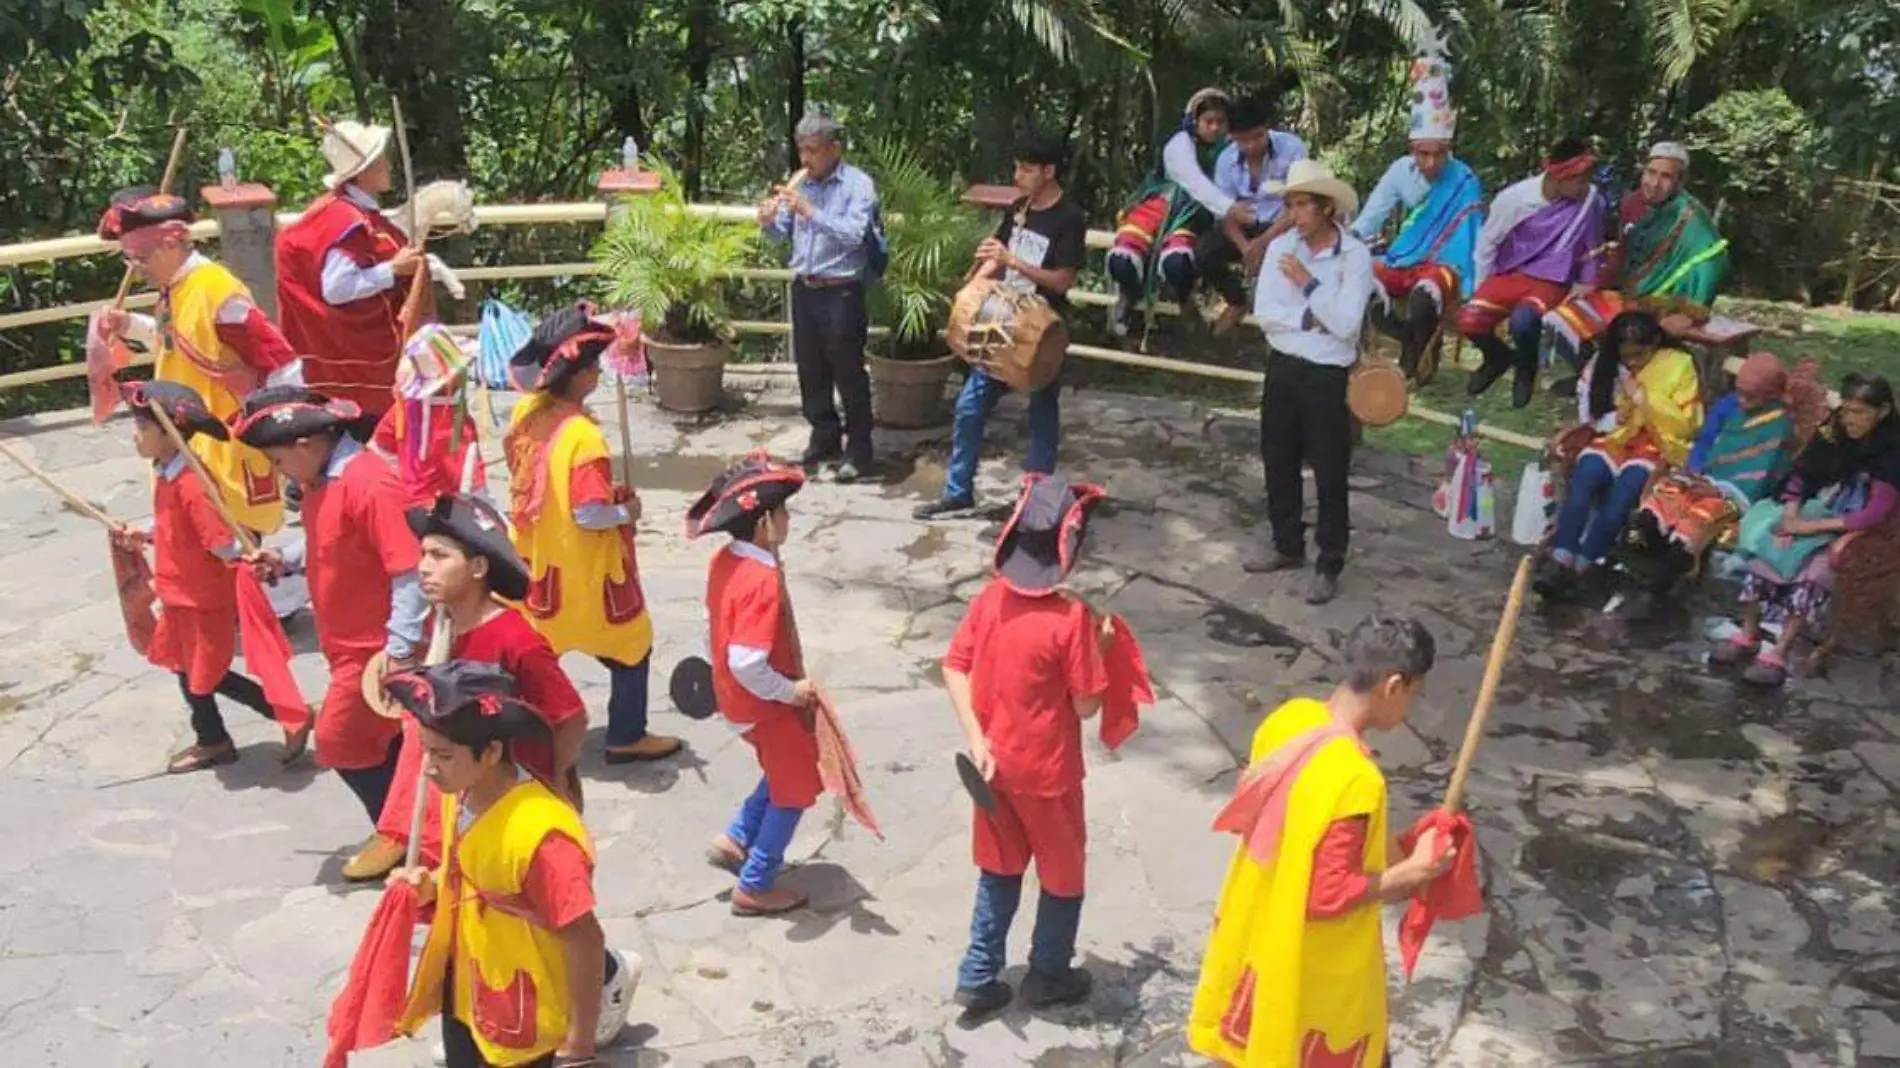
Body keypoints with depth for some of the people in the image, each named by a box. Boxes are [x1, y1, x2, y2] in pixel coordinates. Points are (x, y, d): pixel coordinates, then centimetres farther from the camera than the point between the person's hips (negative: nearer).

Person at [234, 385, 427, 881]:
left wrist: (400, 649, -29)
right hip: (350, 643, 9)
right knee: (383, 738, 17)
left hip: (375, 647, -9)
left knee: (339, 741, 1)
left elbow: (409, 570, -27)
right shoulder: (320, 482, 6)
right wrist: (286, 562, 3)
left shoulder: (369, 484, -25)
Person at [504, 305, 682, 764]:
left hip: (537, 561, 8)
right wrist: (626, 511, -10)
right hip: (584, 572, -7)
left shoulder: (527, 412, -4)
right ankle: (627, 737, 23)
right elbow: (590, 515, -29)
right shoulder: (584, 436, -28)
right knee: (632, 646, 13)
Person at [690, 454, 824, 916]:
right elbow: (748, 664, -36)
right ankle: (755, 887, 21)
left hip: (736, 697, 9)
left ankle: (736, 839, 33)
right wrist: (791, 691, -20)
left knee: (782, 772, 29)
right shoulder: (763, 581, -32)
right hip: (766, 704, -9)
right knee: (795, 790, 11)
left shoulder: (724, 561, -4)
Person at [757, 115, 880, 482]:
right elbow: (784, 235, 13)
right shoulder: (802, 184, 9)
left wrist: (809, 211, -27)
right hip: (803, 289, 6)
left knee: (848, 373, 0)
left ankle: (859, 451, 9)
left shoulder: (858, 184, -8)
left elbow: (853, 235, -22)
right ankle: (825, 439, 29)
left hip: (840, 292, -6)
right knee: (811, 370, 14)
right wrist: (769, 222, -9)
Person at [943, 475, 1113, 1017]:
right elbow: (1086, 706, -18)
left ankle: (978, 977, 29)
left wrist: (976, 739, -5)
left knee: (999, 869, 22)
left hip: (995, 762, 5)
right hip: (1047, 771, -5)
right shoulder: (1072, 617, -24)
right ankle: (1049, 976, 34)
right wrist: (1096, 647, -5)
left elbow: (955, 669, -4)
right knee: (1064, 872, 18)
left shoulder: (990, 598, -7)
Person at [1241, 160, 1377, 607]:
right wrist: (1312, 318, -16)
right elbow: (1263, 312, -7)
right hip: (1282, 367, 5)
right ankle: (1288, 544, 33)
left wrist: (1308, 284, -17)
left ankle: (1329, 563, 12)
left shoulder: (1356, 255, -11)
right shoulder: (1280, 246, 1)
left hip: (1327, 374, -5)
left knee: (1329, 473, 2)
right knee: (1278, 462, 15)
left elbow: (1347, 324, -19)